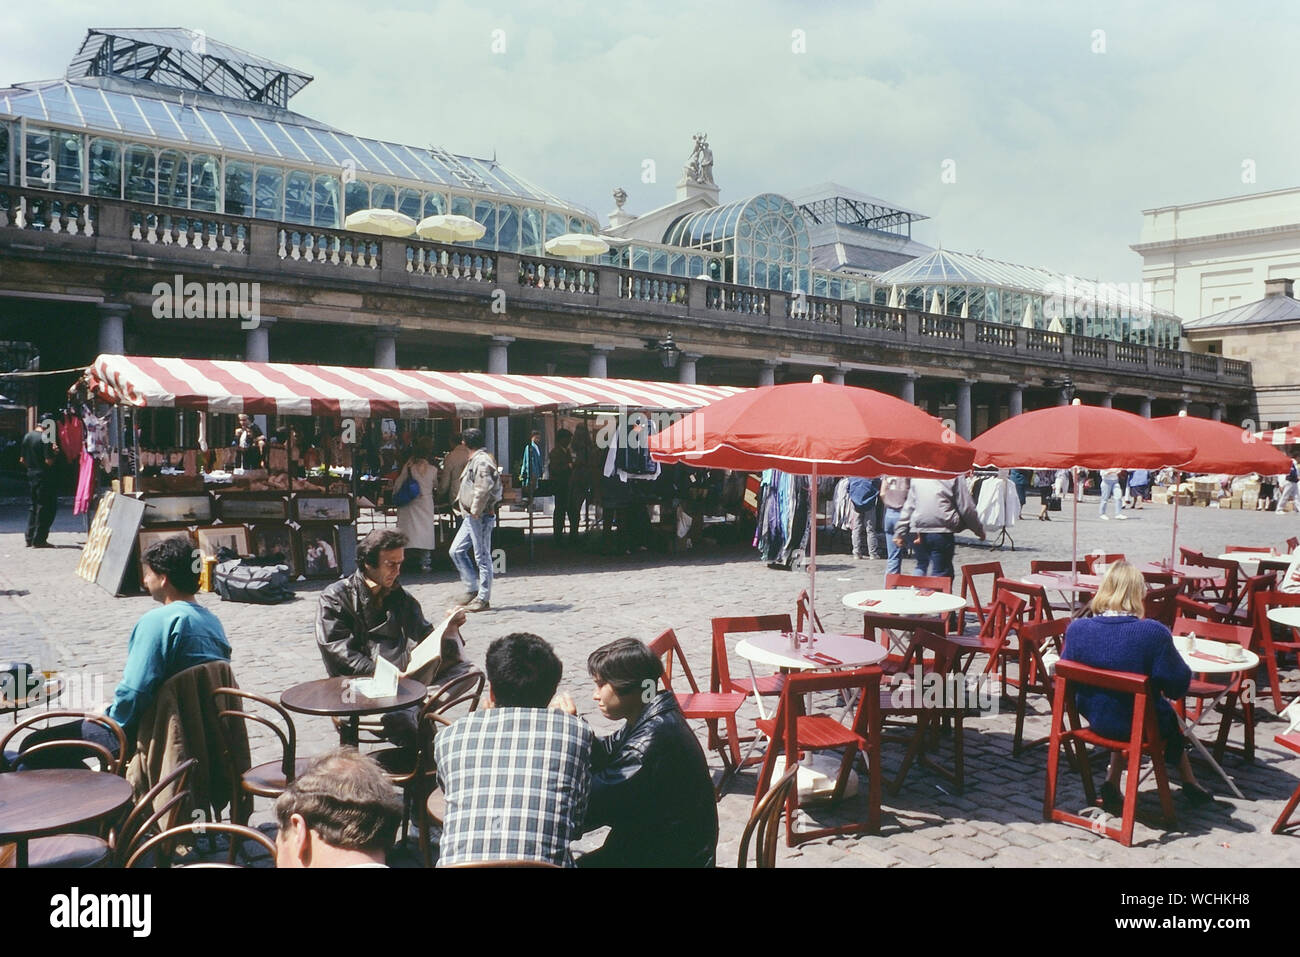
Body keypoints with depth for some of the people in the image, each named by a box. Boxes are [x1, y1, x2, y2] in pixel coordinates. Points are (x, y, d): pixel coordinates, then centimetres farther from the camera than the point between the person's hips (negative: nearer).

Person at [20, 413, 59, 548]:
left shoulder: (27, 436, 8)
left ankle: (29, 538, 18)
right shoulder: (46, 438, -15)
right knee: (46, 508, -1)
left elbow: (22, 460, 11)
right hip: (44, 477, -8)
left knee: (34, 506, 17)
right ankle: (39, 540, -1)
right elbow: (49, 461, -21)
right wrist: (55, 452, -4)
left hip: (31, 475, 8)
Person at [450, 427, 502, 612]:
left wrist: (475, 511, -19)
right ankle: (472, 589, 18)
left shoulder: (482, 461, -16)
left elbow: (483, 489, -25)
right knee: (457, 550, 11)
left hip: (480, 516, -10)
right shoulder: (475, 460, 16)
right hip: (471, 516, 10)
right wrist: (463, 504, 13)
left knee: (482, 557, -4)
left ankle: (483, 599, 2)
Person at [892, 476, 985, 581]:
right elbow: (966, 508, 1)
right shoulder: (955, 476, -1)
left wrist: (900, 532, 19)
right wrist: (979, 530, 14)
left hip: (917, 531, 5)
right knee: (940, 572, 0)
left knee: (922, 566, 20)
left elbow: (908, 506, 16)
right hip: (941, 530, -5)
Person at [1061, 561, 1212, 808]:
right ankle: (1189, 784, 46)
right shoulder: (1153, 633, -24)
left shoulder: (1077, 629, -15)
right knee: (1170, 720, 30)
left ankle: (1113, 783, 26)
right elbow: (1178, 685, -14)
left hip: (1095, 719, 3)